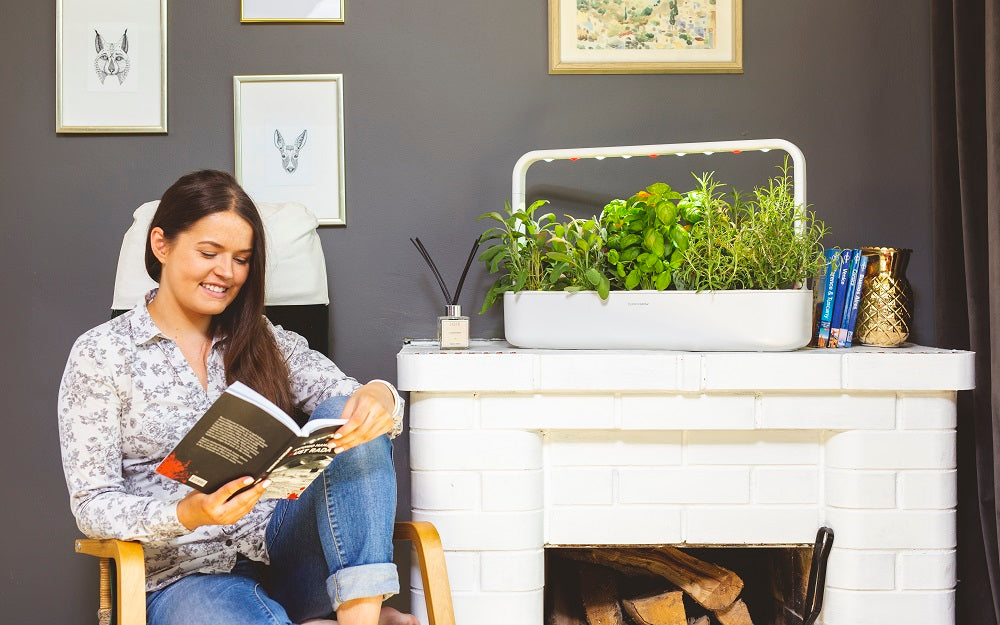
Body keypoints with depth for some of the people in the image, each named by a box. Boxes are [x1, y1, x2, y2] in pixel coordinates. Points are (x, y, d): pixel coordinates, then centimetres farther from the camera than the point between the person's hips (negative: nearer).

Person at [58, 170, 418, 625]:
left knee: (350, 419, -22)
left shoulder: (265, 342, 14)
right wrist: (186, 515, -24)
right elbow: (92, 505, -3)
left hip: (283, 551, 4)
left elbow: (355, 407, 2)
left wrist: (378, 398, -25)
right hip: (186, 574, -4)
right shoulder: (101, 354, 2)